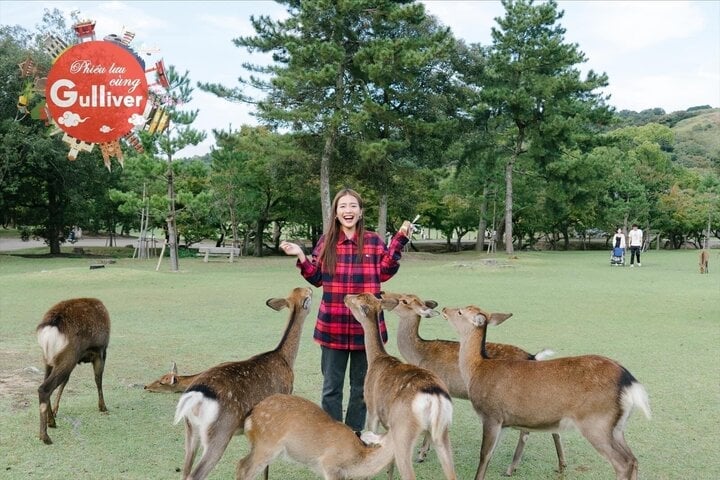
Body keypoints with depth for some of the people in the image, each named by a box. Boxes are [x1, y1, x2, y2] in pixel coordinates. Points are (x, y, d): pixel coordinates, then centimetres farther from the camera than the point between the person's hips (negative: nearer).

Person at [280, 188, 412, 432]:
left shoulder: (374, 241, 2)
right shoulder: (326, 241, 4)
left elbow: (384, 273, -5)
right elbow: (316, 278, 8)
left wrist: (399, 241, -9)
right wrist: (301, 256, -5)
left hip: (366, 325, 0)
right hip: (333, 325, 1)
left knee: (361, 387, 13)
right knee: (331, 387, 9)